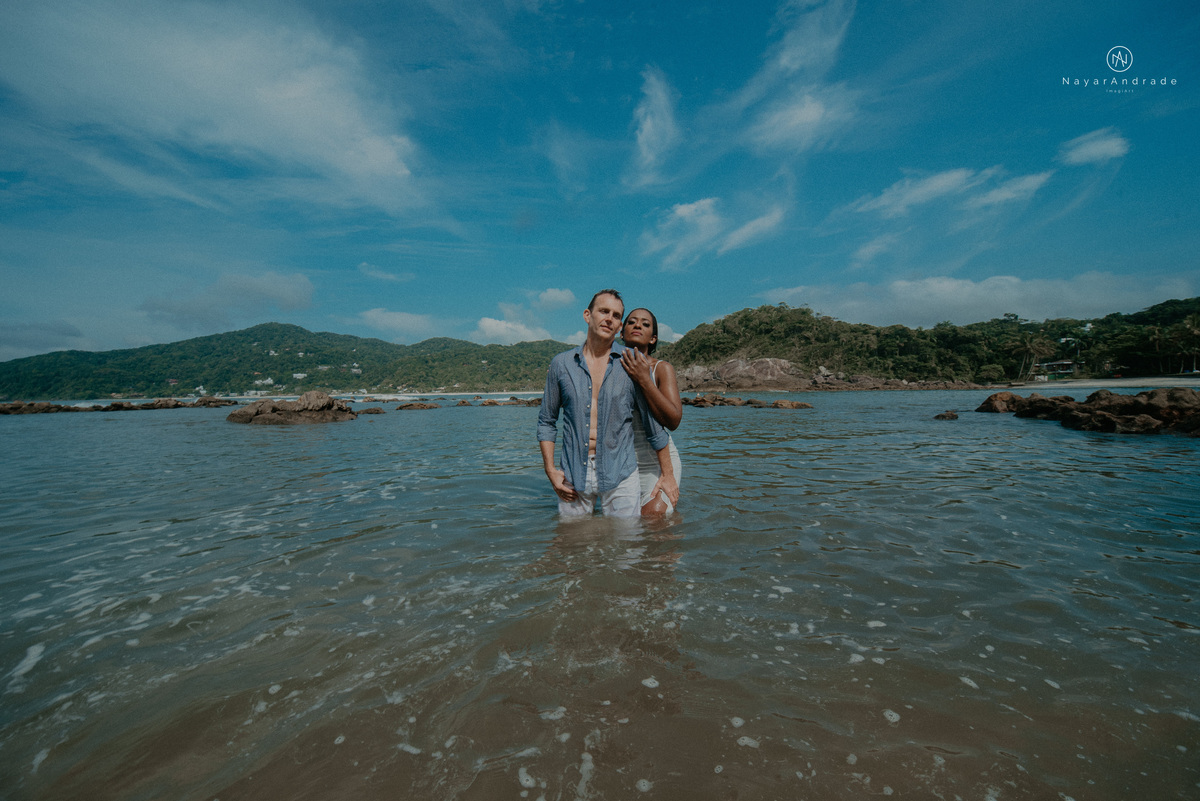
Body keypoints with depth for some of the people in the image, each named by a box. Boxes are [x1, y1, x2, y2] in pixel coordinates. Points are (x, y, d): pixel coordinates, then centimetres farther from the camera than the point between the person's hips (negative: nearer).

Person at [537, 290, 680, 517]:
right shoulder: (561, 364, 3)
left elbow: (654, 423, 5)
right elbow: (546, 421, 10)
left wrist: (667, 474, 8)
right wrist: (550, 470, 1)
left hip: (620, 475, -1)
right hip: (573, 475, 1)